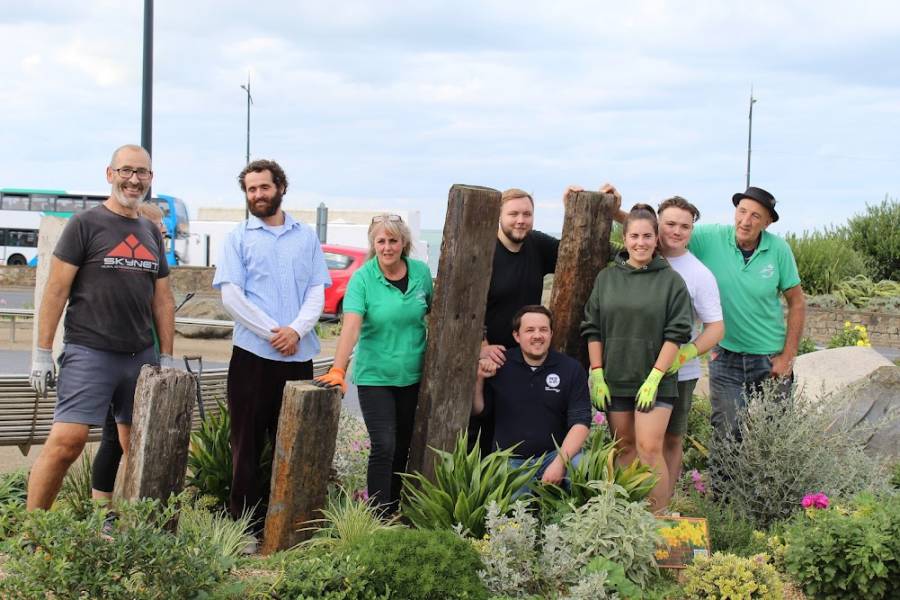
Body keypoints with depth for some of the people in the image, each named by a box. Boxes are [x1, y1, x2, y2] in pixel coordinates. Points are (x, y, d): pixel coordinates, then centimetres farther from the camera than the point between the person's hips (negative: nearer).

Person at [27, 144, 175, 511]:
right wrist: (42, 353, -9)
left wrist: (167, 358, 13)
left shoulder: (151, 233, 15)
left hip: (141, 357, 6)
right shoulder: (85, 225, -2)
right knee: (67, 441, -14)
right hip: (89, 353, -6)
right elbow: (56, 289, -5)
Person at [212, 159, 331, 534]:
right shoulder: (238, 238, 5)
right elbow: (231, 296, -4)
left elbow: (317, 293, 7)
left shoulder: (306, 237, 13)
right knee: (248, 442, 0)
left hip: (298, 354, 2)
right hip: (252, 353, -2)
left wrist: (296, 330, -11)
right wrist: (272, 332, -11)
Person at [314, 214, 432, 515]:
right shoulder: (362, 279, -12)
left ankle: (394, 509, 25)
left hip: (412, 376, 4)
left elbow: (432, 314, 14)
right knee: (384, 446, -12)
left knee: (403, 446, 11)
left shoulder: (421, 272, -1)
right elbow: (351, 326, -24)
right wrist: (338, 369, -34)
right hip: (374, 375, -4)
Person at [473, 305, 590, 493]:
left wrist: (560, 461, -20)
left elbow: (580, 422, -6)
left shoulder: (571, 369, -1)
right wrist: (478, 379, -11)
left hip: (553, 454, 0)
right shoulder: (500, 365, 2)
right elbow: (477, 410, 8)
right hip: (509, 460, 0)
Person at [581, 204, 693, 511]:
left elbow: (676, 334, -5)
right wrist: (597, 374, 0)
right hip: (614, 380, 3)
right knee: (625, 446, 10)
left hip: (654, 380, -3)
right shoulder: (606, 278, 7)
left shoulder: (671, 281, -1)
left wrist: (654, 378, -12)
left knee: (649, 448, -12)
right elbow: (592, 329, 8)